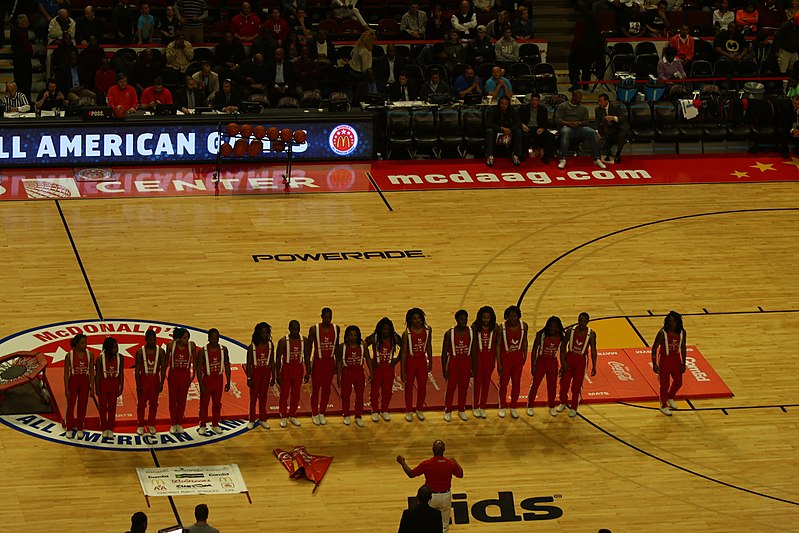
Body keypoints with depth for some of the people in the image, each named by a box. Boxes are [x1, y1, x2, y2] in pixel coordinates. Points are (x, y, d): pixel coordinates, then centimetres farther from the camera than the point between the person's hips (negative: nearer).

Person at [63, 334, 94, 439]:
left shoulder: (90, 354, -2)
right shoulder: (70, 355, -9)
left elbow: (91, 372, 3)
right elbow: (66, 373, -7)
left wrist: (92, 388, 1)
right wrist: (66, 389, -10)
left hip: (85, 382, 2)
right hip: (73, 381, -2)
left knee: (82, 407, 8)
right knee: (71, 406, 5)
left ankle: (80, 429, 19)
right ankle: (69, 429, 16)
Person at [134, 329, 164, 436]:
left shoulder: (160, 351, -2)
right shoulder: (140, 352, -7)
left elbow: (163, 368, 1)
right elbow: (137, 369, -6)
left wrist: (161, 383, -4)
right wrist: (138, 385, -11)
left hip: (155, 379, 2)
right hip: (143, 379, -1)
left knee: (153, 404, 8)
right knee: (141, 404, 3)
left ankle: (151, 425, 20)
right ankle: (141, 426, 14)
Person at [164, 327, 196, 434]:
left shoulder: (191, 345, -9)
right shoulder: (171, 345, -11)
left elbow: (194, 360, 2)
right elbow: (166, 360, 0)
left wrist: (194, 374, 1)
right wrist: (163, 375, 2)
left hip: (185, 374, 1)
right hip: (173, 373, -1)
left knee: (182, 400, 6)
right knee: (173, 399, 4)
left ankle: (179, 424, 16)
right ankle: (173, 425, 14)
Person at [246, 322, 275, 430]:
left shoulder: (270, 345, -1)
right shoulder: (252, 346, -11)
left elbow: (272, 362, 5)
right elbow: (248, 363, -7)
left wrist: (273, 377, 5)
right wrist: (249, 378, -10)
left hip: (266, 372, 3)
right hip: (255, 372, -3)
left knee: (263, 396, 10)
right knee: (253, 397, 5)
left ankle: (262, 419, 22)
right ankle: (252, 420, 15)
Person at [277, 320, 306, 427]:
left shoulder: (304, 340, -4)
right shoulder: (283, 341, -14)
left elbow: (306, 356, 7)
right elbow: (278, 358, -9)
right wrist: (278, 375, -11)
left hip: (298, 368, 3)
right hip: (286, 368, -3)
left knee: (296, 394, 11)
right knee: (284, 393, 4)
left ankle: (293, 416, 24)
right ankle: (283, 417, 16)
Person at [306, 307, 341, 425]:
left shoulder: (336, 329, -1)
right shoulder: (314, 329, -12)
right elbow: (308, 348, -7)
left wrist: (337, 364, 11)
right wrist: (308, 367, -10)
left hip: (330, 362, 3)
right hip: (318, 361, -3)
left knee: (326, 389, 9)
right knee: (315, 389, 3)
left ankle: (322, 413, 22)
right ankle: (315, 414, 17)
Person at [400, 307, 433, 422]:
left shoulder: (427, 330, -7)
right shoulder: (407, 333, -18)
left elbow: (429, 347, 7)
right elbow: (403, 352, -14)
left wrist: (430, 362, 11)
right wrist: (402, 371, -14)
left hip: (422, 360, 3)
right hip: (410, 361, -3)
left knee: (422, 387, 10)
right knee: (409, 387, 10)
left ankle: (419, 410, 30)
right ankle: (409, 411, 27)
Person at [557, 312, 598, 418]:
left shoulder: (591, 334, -12)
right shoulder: (570, 331, -10)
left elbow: (593, 350, -5)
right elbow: (563, 346, -3)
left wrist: (594, 366, -9)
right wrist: (563, 361, -10)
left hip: (581, 361, -2)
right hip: (569, 357, 2)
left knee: (576, 386, 4)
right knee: (564, 383, 10)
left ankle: (574, 408, 21)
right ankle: (563, 403, 34)